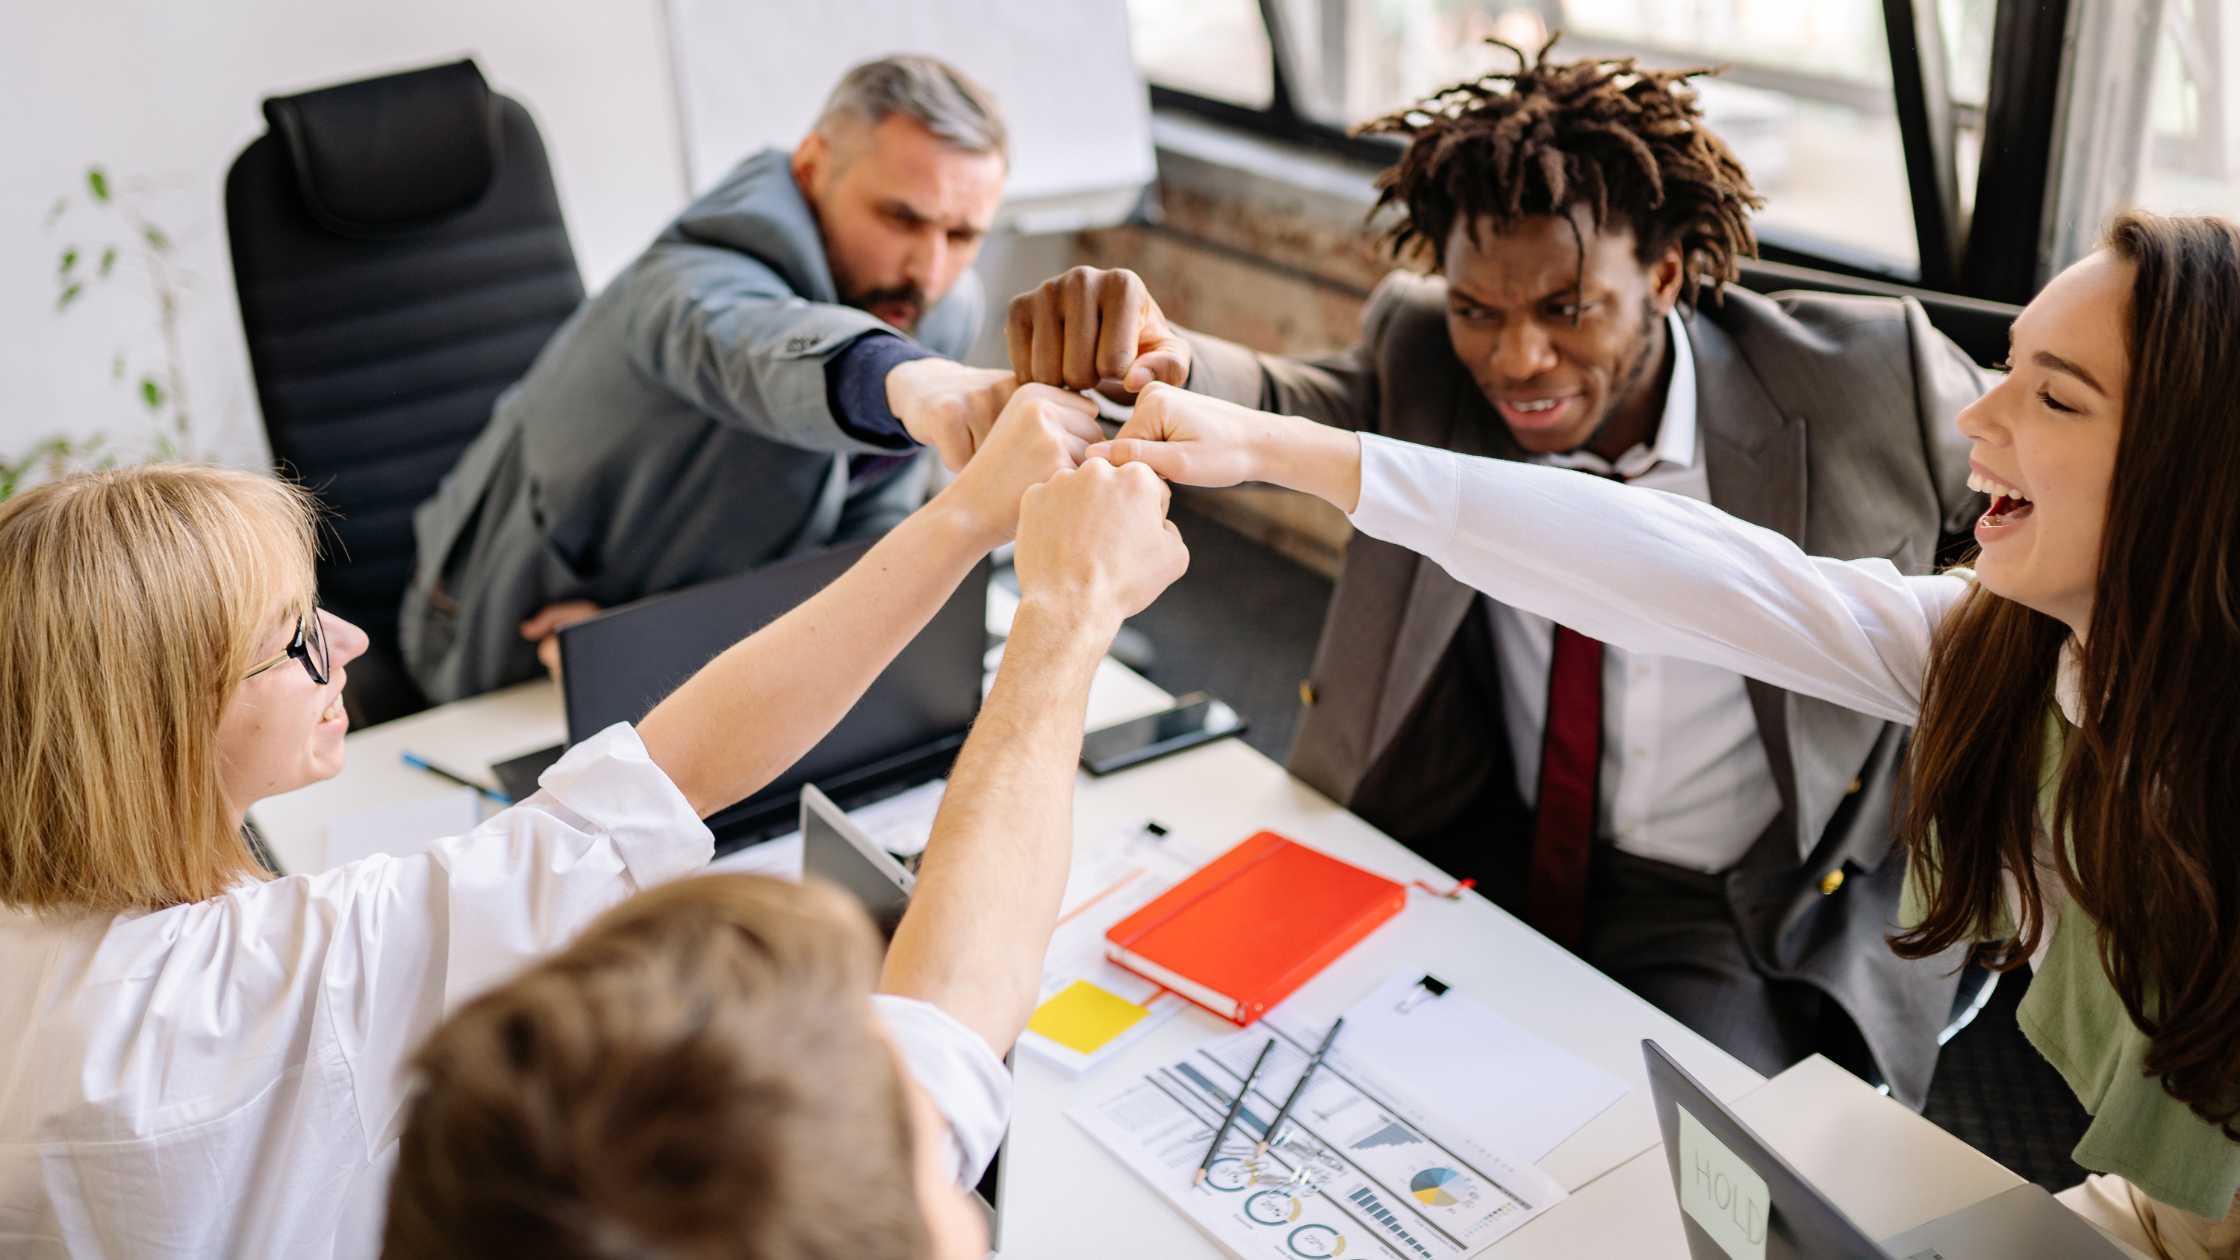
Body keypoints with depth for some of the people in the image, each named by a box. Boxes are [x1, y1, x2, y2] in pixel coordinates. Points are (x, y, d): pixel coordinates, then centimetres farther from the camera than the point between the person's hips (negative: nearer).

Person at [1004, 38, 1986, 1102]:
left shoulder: (1861, 384, -16)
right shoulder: (1427, 364, -9)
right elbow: (1281, 408, -25)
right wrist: (1151, 360, -48)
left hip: (1734, 922, -3)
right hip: (1487, 854, 3)